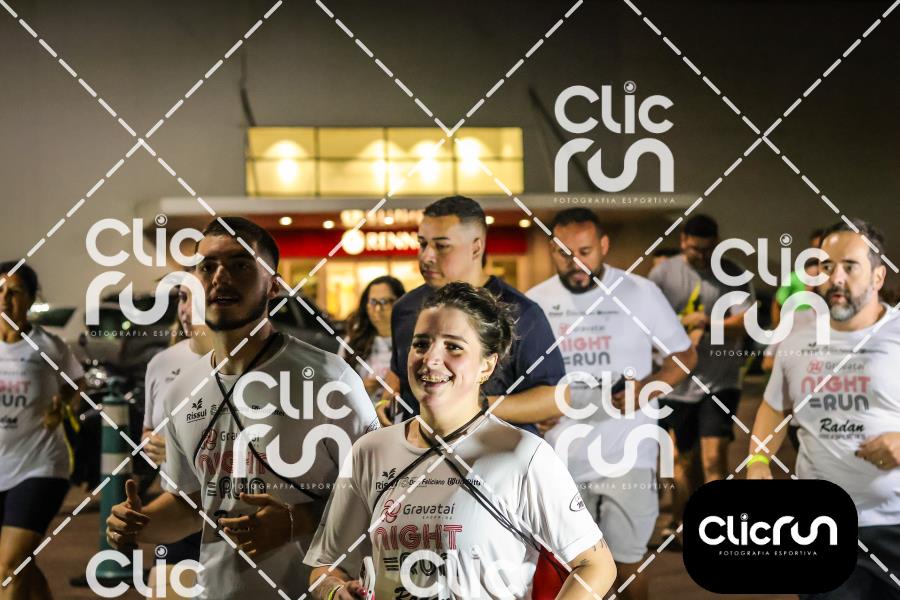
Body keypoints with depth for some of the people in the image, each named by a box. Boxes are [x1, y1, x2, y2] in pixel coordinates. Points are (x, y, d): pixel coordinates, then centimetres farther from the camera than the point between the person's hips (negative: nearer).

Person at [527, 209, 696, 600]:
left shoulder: (640, 293, -4)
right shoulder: (534, 302, 4)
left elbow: (685, 355, 2)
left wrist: (647, 387, -16)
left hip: (626, 458, -3)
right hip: (559, 460, 3)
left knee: (626, 566, 2)